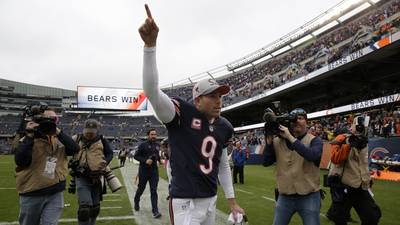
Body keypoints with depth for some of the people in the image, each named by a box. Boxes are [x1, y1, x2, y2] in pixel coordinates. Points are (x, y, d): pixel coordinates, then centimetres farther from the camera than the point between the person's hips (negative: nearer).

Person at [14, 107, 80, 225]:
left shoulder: (59, 140, 3)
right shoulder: (28, 140, -8)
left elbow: (75, 149, -13)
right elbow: (20, 161, -22)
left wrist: (58, 132, -18)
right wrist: (30, 136, -25)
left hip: (55, 194, 1)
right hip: (32, 195, -1)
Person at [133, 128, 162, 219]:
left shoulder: (157, 145, 8)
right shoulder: (143, 145, -6)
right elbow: (136, 156, -7)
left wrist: (160, 159, 5)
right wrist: (145, 160, -19)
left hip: (154, 171, 3)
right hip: (144, 171, -2)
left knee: (154, 191, -3)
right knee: (141, 189, 15)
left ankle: (155, 211, -4)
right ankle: (136, 202, 44)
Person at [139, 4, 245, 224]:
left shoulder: (224, 127, 4)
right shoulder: (182, 114, -15)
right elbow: (151, 90, -32)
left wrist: (232, 201, 17)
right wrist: (150, 44, -41)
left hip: (211, 200, 7)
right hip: (185, 203, -7)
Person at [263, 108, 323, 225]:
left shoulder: (314, 140, -5)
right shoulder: (278, 141, 1)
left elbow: (312, 156, -26)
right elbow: (266, 162, -4)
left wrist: (290, 137, -26)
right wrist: (269, 140, -14)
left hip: (309, 197, -2)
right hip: (284, 197, 3)